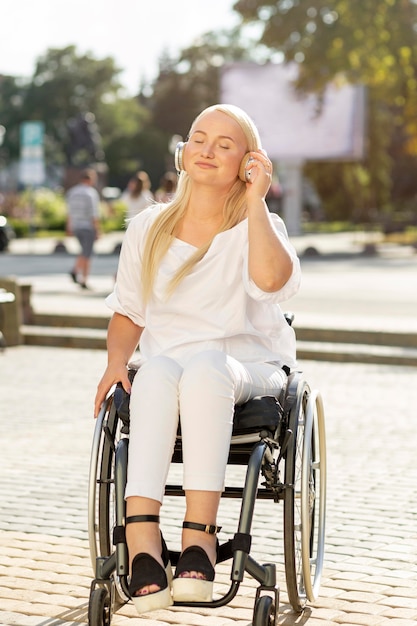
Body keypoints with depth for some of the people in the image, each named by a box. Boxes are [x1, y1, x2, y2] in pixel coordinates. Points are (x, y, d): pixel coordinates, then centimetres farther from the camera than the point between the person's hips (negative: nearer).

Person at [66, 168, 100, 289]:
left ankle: (75, 270, 0)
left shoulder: (72, 192, 8)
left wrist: (69, 227, 16)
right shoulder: (91, 193, -12)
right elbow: (94, 213, -15)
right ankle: (83, 280, 0)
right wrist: (97, 229, -13)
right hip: (89, 226, -6)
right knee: (87, 254, 1)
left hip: (75, 226, 6)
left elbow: (69, 212, 11)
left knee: (84, 251, 20)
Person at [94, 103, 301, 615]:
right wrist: (117, 359, -1)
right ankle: (142, 538, -48)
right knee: (157, 372, -36)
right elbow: (128, 312, 19)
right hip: (165, 366, 2)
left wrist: (255, 200, -16)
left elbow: (271, 278, -22)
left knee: (206, 367, -38)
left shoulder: (259, 226, 3)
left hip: (248, 368, -2)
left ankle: (199, 532, -43)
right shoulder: (148, 229, 12)